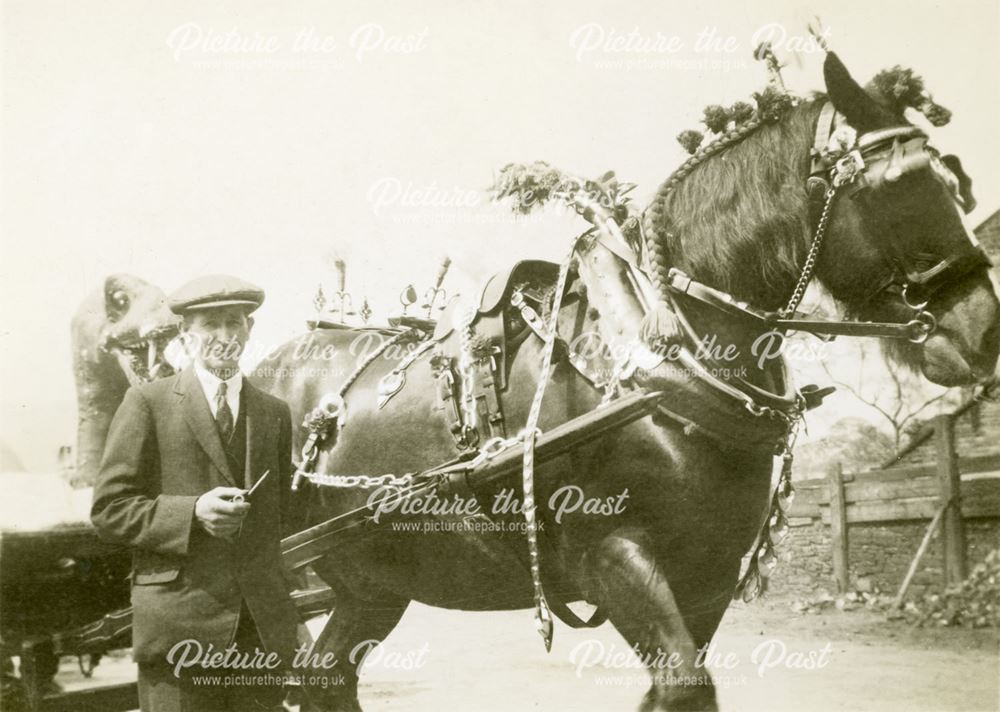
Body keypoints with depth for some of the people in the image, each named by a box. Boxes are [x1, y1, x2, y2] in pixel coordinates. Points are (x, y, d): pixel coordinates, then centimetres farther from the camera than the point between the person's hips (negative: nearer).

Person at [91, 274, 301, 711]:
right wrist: (192, 512, -17)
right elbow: (108, 509, -3)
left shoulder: (275, 413, 14)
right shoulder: (147, 403, 1)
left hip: (263, 627, 4)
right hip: (179, 624, -4)